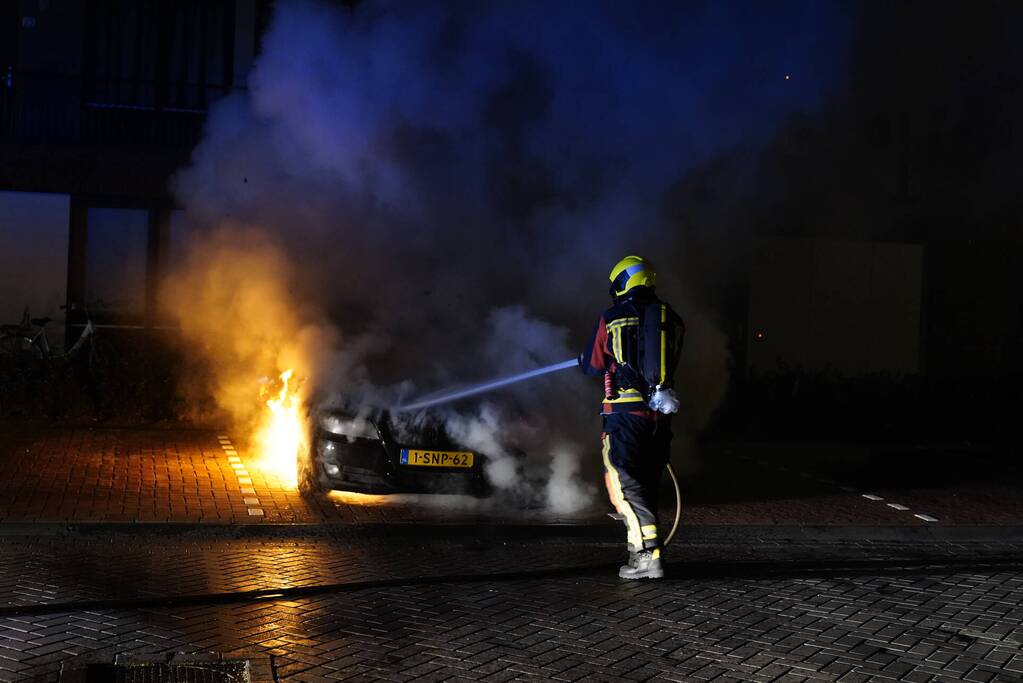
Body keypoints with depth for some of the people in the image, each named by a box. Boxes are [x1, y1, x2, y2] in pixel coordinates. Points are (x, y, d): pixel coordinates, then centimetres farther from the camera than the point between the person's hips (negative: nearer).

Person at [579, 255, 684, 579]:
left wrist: (584, 359, 33)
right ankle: (640, 552, 20)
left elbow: (593, 366, 9)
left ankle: (648, 555, -17)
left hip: (626, 410, -5)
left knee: (623, 480, -5)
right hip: (660, 414, 5)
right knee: (647, 483, 14)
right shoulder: (672, 319, 10)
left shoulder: (610, 320, -1)